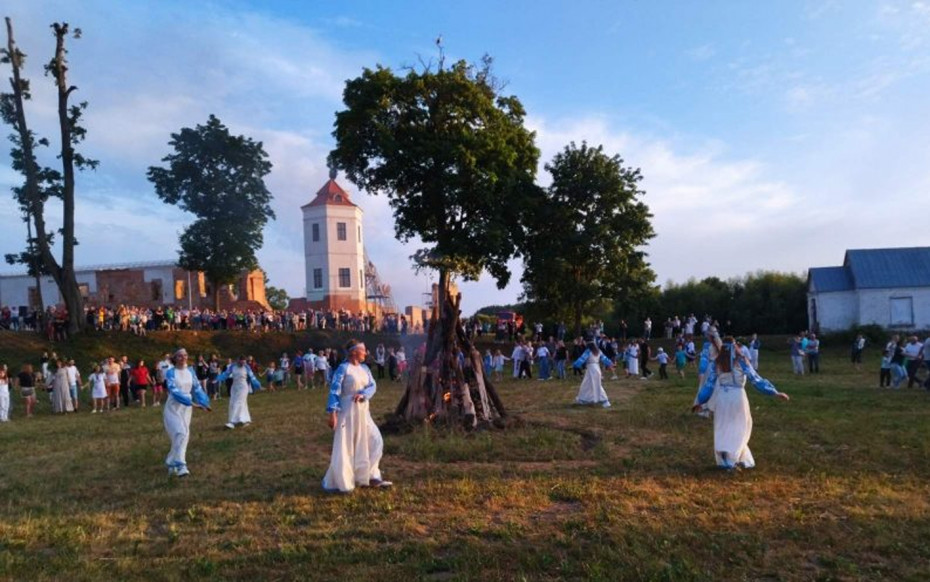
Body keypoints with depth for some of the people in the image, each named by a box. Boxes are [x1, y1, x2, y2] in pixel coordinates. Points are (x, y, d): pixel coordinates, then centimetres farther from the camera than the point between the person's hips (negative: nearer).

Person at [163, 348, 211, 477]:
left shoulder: (190, 372, 5)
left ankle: (172, 463, 23)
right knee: (180, 433, -18)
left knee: (184, 435, 6)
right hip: (173, 407, -5)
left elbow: (197, 388, 0)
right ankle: (180, 466, -17)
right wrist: (191, 402, -31)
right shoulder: (170, 372, -11)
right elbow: (174, 391, -22)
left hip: (186, 408, 5)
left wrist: (205, 403, -16)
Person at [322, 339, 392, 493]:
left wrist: (363, 394, -19)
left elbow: (373, 385, 2)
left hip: (363, 411, 8)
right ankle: (337, 482, 13)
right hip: (348, 411, -8)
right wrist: (331, 412, -24)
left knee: (375, 441, 8)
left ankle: (370, 477, 19)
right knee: (345, 447, -1)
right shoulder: (343, 368, -13)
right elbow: (334, 390, -17)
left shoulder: (364, 368, 8)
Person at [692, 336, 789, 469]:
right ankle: (731, 459, 7)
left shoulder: (716, 363, 2)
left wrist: (700, 401, 12)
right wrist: (775, 393, 4)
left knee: (722, 430, 13)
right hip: (738, 397, -2)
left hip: (722, 398, 2)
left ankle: (724, 459, 10)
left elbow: (709, 384, 3)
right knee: (739, 429, 12)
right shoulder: (741, 361, -4)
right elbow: (755, 379, -3)